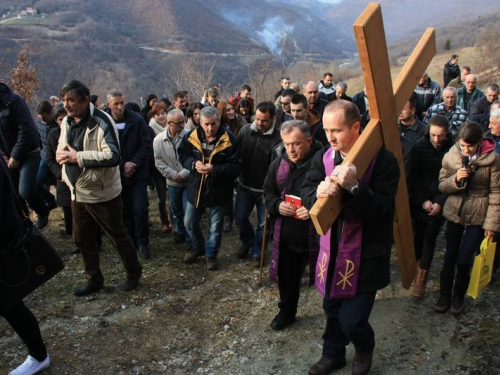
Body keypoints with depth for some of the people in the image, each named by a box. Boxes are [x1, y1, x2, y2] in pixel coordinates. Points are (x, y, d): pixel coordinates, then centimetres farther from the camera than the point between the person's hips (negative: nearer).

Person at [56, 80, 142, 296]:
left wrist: (78, 157, -25)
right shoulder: (67, 122, 8)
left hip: (102, 193, -8)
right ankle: (94, 279, 36)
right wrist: (60, 154, -5)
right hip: (77, 193, 8)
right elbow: (61, 148, 20)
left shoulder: (101, 122, -19)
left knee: (118, 236, 8)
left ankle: (133, 273, 29)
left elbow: (112, 156, -28)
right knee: (82, 239, 18)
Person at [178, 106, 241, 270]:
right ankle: (198, 248, 42)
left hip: (218, 190, -3)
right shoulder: (192, 136, -7)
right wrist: (193, 164, -17)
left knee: (215, 227, 12)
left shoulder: (229, 139, -17)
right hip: (195, 188, 3)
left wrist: (214, 169, -29)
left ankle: (211, 254, 34)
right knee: (189, 222, 16)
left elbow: (236, 167, -18)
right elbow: (182, 155, 4)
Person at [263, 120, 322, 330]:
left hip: (316, 235, -5)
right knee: (286, 277, 19)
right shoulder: (278, 164, 3)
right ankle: (287, 312, 42)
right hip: (286, 234, 5)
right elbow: (268, 192, 13)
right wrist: (277, 205, -8)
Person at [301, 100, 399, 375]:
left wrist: (354, 187, -37)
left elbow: (382, 209, -21)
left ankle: (364, 348, 35)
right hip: (332, 250, 5)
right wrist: (318, 192, -31)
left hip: (366, 255, -5)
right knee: (332, 309, 20)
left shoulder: (383, 160, -16)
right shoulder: (323, 157, -1)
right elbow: (305, 193, -8)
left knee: (352, 320, -1)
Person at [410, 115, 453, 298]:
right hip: (420, 199, 2)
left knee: (430, 236, -2)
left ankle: (422, 276, 6)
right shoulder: (419, 146, -7)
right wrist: (422, 200, -9)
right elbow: (413, 176, -3)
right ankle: (418, 264, 29)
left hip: (439, 201, -1)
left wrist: (440, 202, -13)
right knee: (420, 233, 9)